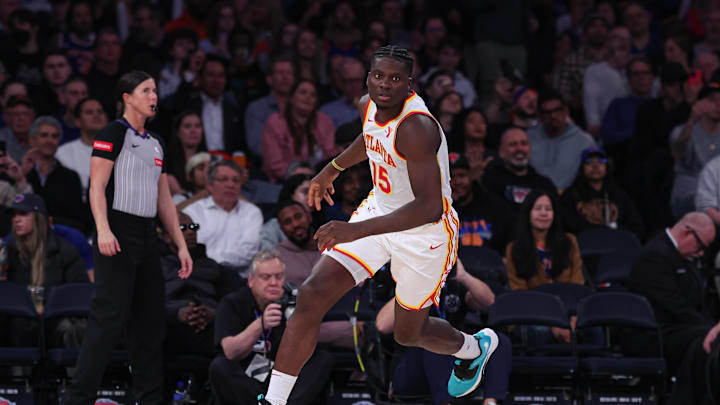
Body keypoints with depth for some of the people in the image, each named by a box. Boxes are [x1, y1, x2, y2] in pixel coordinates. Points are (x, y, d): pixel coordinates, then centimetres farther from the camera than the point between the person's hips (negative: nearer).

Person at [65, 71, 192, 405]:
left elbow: (164, 201, 21)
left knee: (151, 321, 7)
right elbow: (97, 187, -12)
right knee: (109, 319, -13)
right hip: (117, 237, -8)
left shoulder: (155, 144, 19)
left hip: (147, 238, 8)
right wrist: (103, 230, -25)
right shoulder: (113, 134, -4)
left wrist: (181, 244, 16)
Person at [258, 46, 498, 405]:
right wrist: (333, 168, 28)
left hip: (425, 233, -6)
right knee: (311, 296, -12)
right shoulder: (369, 106, -7)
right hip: (378, 211, 6)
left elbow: (429, 207, -39)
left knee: (408, 333, 14)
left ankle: (474, 348, 49)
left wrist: (358, 230, -46)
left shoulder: (416, 128, -32)